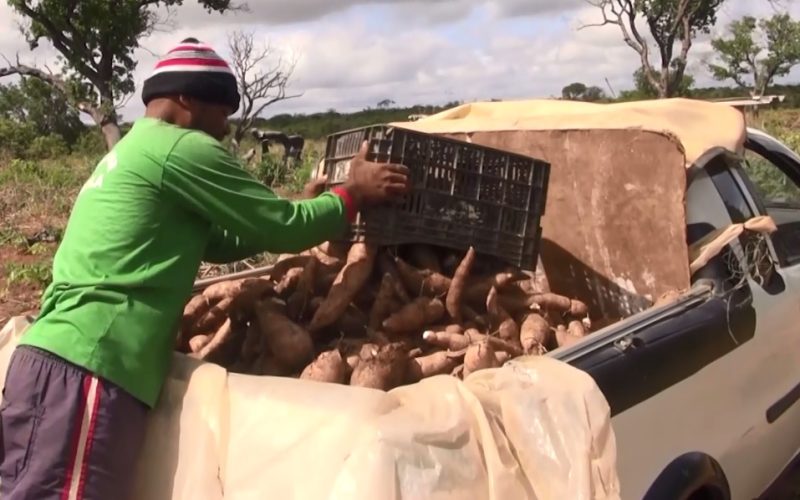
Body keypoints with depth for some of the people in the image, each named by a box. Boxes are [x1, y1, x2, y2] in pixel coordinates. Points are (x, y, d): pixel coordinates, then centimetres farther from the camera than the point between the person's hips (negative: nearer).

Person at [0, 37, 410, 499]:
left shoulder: (130, 151, 25)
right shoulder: (182, 148, -6)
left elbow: (219, 242, 31)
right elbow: (283, 229, -4)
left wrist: (303, 211, 29)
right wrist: (354, 195, 12)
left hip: (61, 357, 11)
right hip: (87, 366, -11)